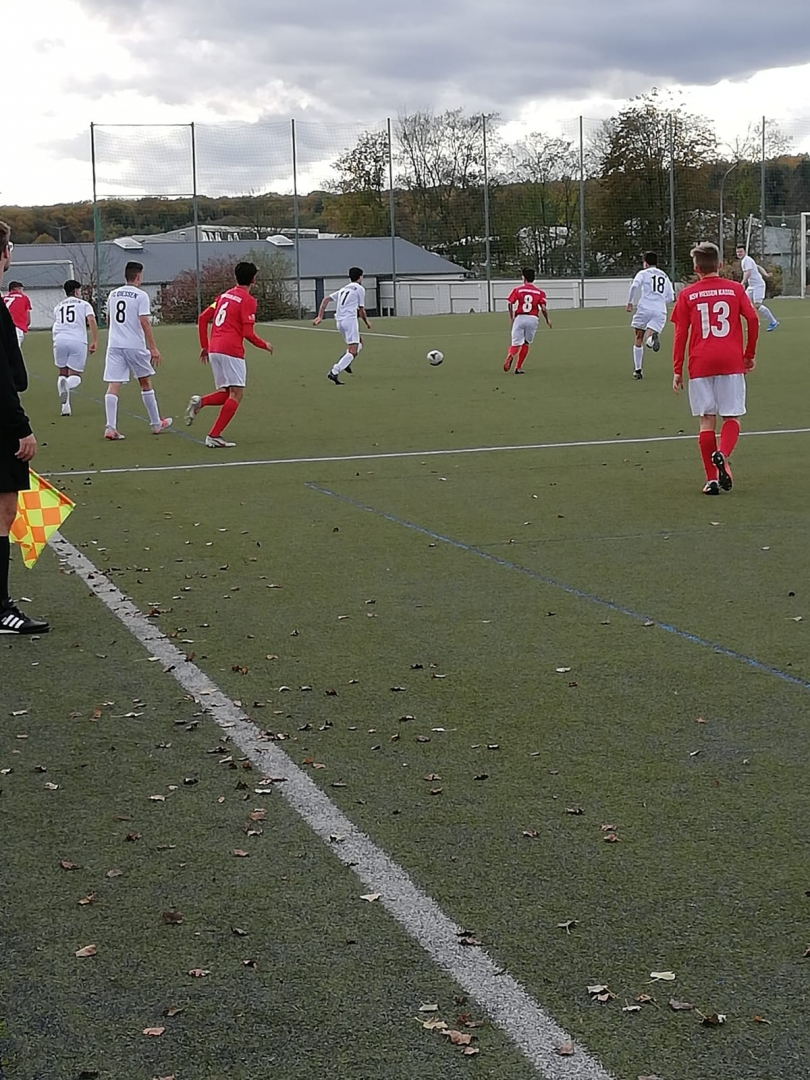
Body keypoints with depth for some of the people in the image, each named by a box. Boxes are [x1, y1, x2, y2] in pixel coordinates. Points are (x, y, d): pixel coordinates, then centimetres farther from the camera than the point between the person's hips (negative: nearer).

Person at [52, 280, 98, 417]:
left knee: (62, 373, 17)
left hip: (60, 340, 2)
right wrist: (95, 341, -2)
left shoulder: (58, 306, 24)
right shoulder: (84, 304, 15)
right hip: (78, 341, -2)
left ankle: (65, 406, 3)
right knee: (76, 376, 6)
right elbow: (91, 320, -1)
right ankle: (68, 384, -32)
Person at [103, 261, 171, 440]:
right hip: (135, 345, -4)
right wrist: (153, 348, -12)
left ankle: (110, 427, -15)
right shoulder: (141, 295, -5)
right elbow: (144, 322, -13)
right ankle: (156, 424, 23)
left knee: (114, 385, -3)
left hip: (114, 344, 4)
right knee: (145, 383, 13)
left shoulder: (113, 294, 13)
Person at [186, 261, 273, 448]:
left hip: (213, 350, 8)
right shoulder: (248, 300, -4)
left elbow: (203, 318, 17)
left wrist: (204, 346, 21)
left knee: (227, 394, 16)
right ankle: (214, 437, -10)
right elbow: (248, 333, -10)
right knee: (236, 394, -2)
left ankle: (199, 401, -11)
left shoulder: (225, 295, 18)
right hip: (231, 350, -8)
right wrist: (264, 345, 7)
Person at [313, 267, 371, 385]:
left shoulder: (343, 289, 22)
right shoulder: (360, 288, 5)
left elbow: (326, 299, 14)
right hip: (350, 319, -8)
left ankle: (346, 363, 7)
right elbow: (361, 310, 5)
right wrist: (367, 322, 22)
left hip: (339, 321, 8)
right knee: (352, 351, -11)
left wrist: (319, 316, 10)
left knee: (359, 342, 26)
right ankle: (334, 372, -26)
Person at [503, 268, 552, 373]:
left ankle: (510, 355, -34)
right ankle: (518, 368, 14)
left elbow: (509, 303, -6)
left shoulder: (518, 290, 5)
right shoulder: (539, 292, 6)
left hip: (519, 318, -1)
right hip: (533, 319, 1)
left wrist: (511, 318, 5)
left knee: (516, 343, 1)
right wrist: (547, 321, 10)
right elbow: (543, 308, -4)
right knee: (526, 344, 17)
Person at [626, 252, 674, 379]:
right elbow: (670, 298, 20)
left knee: (638, 339, 12)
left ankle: (637, 370, 13)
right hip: (660, 311, 2)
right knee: (649, 338, -7)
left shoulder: (643, 273, 9)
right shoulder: (665, 277, 22)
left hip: (644, 308, -2)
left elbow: (634, 286, -10)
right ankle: (652, 337, -46)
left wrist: (630, 302, -1)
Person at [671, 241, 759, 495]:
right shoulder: (735, 289, 5)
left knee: (707, 420, 6)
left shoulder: (687, 295, 6)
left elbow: (680, 334, 3)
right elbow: (752, 319, -3)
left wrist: (677, 371, 7)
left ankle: (712, 479, 3)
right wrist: (749, 354, 9)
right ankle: (722, 454, -23)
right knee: (732, 417, 7)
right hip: (731, 362, 0)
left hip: (700, 365, 1)